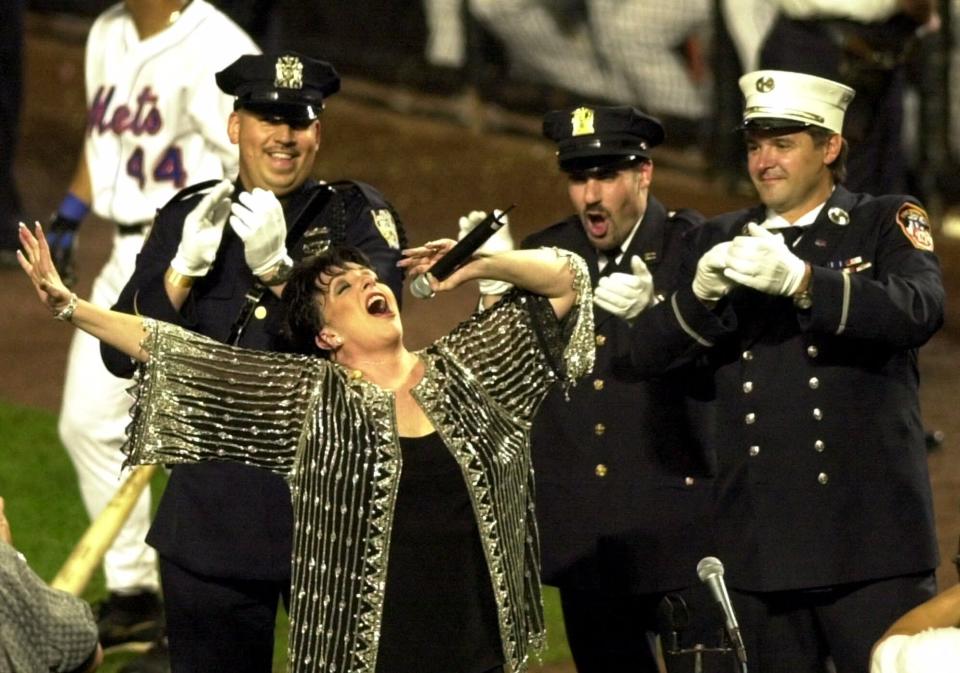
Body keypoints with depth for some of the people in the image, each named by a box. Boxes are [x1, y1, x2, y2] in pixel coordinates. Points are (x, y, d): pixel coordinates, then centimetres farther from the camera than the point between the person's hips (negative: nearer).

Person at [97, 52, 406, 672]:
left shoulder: (358, 216, -1)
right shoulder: (186, 217, 6)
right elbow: (123, 355, 0)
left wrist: (278, 266, -28)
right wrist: (186, 265, -14)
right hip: (211, 514, 2)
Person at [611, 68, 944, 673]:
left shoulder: (886, 224, 6)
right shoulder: (723, 241, 16)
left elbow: (921, 310, -16)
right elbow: (639, 356, 6)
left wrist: (802, 280, -30)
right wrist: (700, 295, -15)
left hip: (869, 535, -3)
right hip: (760, 550, 3)